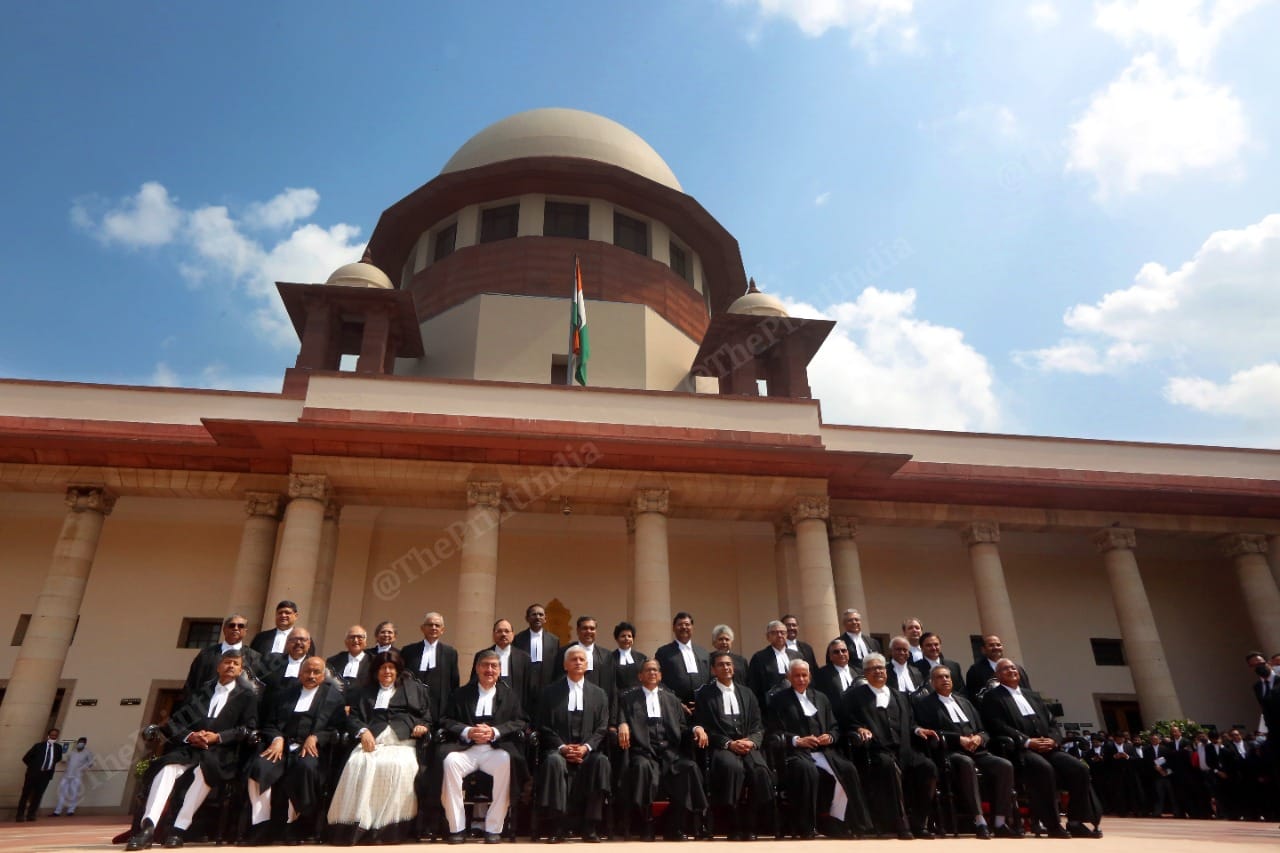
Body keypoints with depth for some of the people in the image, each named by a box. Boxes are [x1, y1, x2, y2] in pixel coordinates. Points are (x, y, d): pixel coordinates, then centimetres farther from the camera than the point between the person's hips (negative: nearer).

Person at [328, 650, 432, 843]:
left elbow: (427, 717, 18)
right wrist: (363, 731, -5)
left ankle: (390, 826, -28)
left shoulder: (414, 689, 24)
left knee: (398, 765, -35)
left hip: (402, 742, -1)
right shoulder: (367, 692, 29)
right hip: (372, 740, 2)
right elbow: (353, 717, 15)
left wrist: (423, 726, -5)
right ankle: (358, 824, -29)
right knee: (358, 763, -33)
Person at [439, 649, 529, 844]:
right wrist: (467, 732, -10)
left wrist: (494, 732, -11)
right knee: (450, 761, -31)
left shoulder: (510, 693, 16)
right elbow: (446, 720, 9)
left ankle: (494, 828, -21)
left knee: (507, 762, -34)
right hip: (466, 749, 1)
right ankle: (456, 828, -19)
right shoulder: (461, 693, 18)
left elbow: (519, 722, 6)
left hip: (496, 749, -1)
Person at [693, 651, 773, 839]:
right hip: (721, 747, -3)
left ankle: (749, 825, -12)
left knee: (761, 770, -29)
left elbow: (758, 726, 15)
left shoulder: (747, 693, 20)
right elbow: (703, 728, 1)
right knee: (733, 767, -36)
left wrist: (751, 741, -7)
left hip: (748, 745, 3)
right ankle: (735, 826, -20)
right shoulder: (705, 694, 9)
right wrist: (728, 743, -12)